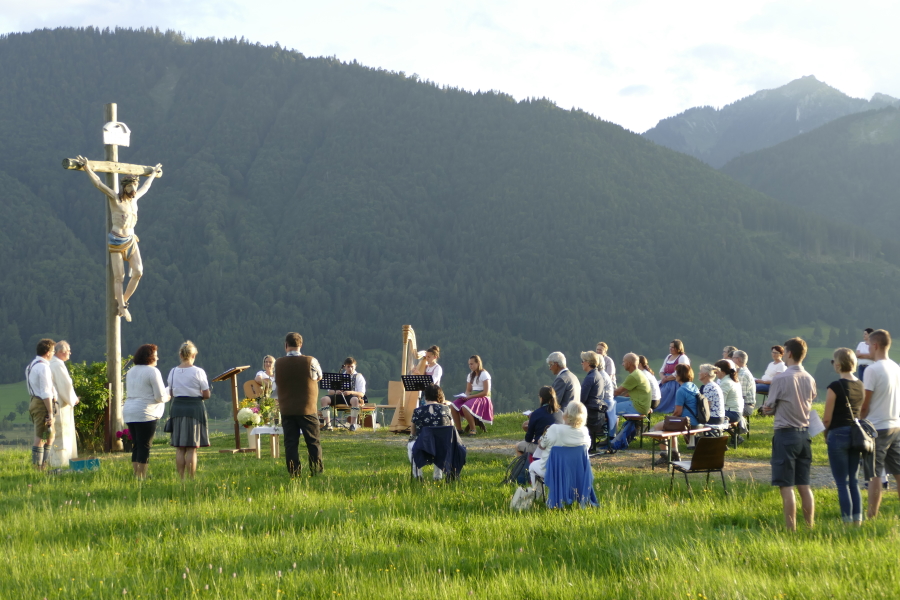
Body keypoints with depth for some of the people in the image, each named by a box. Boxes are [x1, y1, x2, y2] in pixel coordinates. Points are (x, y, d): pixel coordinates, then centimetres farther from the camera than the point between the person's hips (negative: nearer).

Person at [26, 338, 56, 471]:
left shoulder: (32, 365, 16)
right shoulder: (43, 367, -15)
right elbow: (46, 392, -20)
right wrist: (50, 412, -19)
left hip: (35, 401, 10)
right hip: (43, 404, -10)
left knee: (51, 435, 19)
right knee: (40, 438, -6)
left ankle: (44, 463, 23)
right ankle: (38, 468, -2)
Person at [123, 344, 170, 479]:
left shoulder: (131, 371, 15)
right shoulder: (153, 371, -9)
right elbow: (160, 396, -12)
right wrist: (167, 397, 11)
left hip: (129, 413, 7)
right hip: (145, 414, -7)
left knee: (136, 446, 12)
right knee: (145, 446, -4)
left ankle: (136, 476, 11)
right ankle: (142, 476, -4)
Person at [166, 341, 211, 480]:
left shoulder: (173, 372, 4)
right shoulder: (198, 372, -7)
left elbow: (171, 393, 10)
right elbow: (207, 394, -6)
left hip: (177, 407, 4)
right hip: (195, 407, -3)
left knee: (179, 448, 8)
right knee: (192, 448, -1)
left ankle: (181, 479, 9)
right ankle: (191, 479, -3)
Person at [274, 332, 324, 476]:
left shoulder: (278, 363, -4)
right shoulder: (310, 361, -11)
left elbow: (275, 388, 5)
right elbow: (319, 376, 9)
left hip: (286, 409, 2)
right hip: (307, 409, -2)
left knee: (290, 443, 6)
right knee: (313, 442, 7)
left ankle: (293, 472, 4)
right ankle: (317, 471, 9)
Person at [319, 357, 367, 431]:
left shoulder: (359, 377, 6)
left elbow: (361, 394, -7)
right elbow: (330, 392, 11)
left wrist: (350, 392, -27)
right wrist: (335, 392, -14)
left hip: (352, 396, -3)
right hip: (339, 396, 3)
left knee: (355, 400, -41)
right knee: (324, 399, -24)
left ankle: (353, 424, -39)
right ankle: (328, 424, -30)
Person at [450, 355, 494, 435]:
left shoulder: (484, 374, -7)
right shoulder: (470, 375, 17)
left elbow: (486, 392, -14)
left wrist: (470, 396, -19)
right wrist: (466, 396, -8)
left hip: (483, 398, -8)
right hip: (471, 397, 8)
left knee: (465, 407, -35)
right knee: (453, 406, -14)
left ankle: (473, 429, -22)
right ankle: (458, 429, -11)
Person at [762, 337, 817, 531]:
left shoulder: (781, 378, -13)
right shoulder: (810, 379, 4)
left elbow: (768, 408, -6)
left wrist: (768, 408, 15)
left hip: (786, 433, -6)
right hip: (804, 433, 6)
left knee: (786, 486, -3)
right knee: (804, 485, 12)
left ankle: (791, 529, -5)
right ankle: (810, 528, 14)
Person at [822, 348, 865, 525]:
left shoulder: (835, 387, -14)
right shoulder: (860, 386, 7)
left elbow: (827, 418, -12)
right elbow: (861, 411, 15)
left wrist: (826, 435, 5)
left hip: (838, 435, -6)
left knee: (842, 483, 1)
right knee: (853, 481, 13)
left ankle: (847, 522, 1)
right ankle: (857, 520, 13)